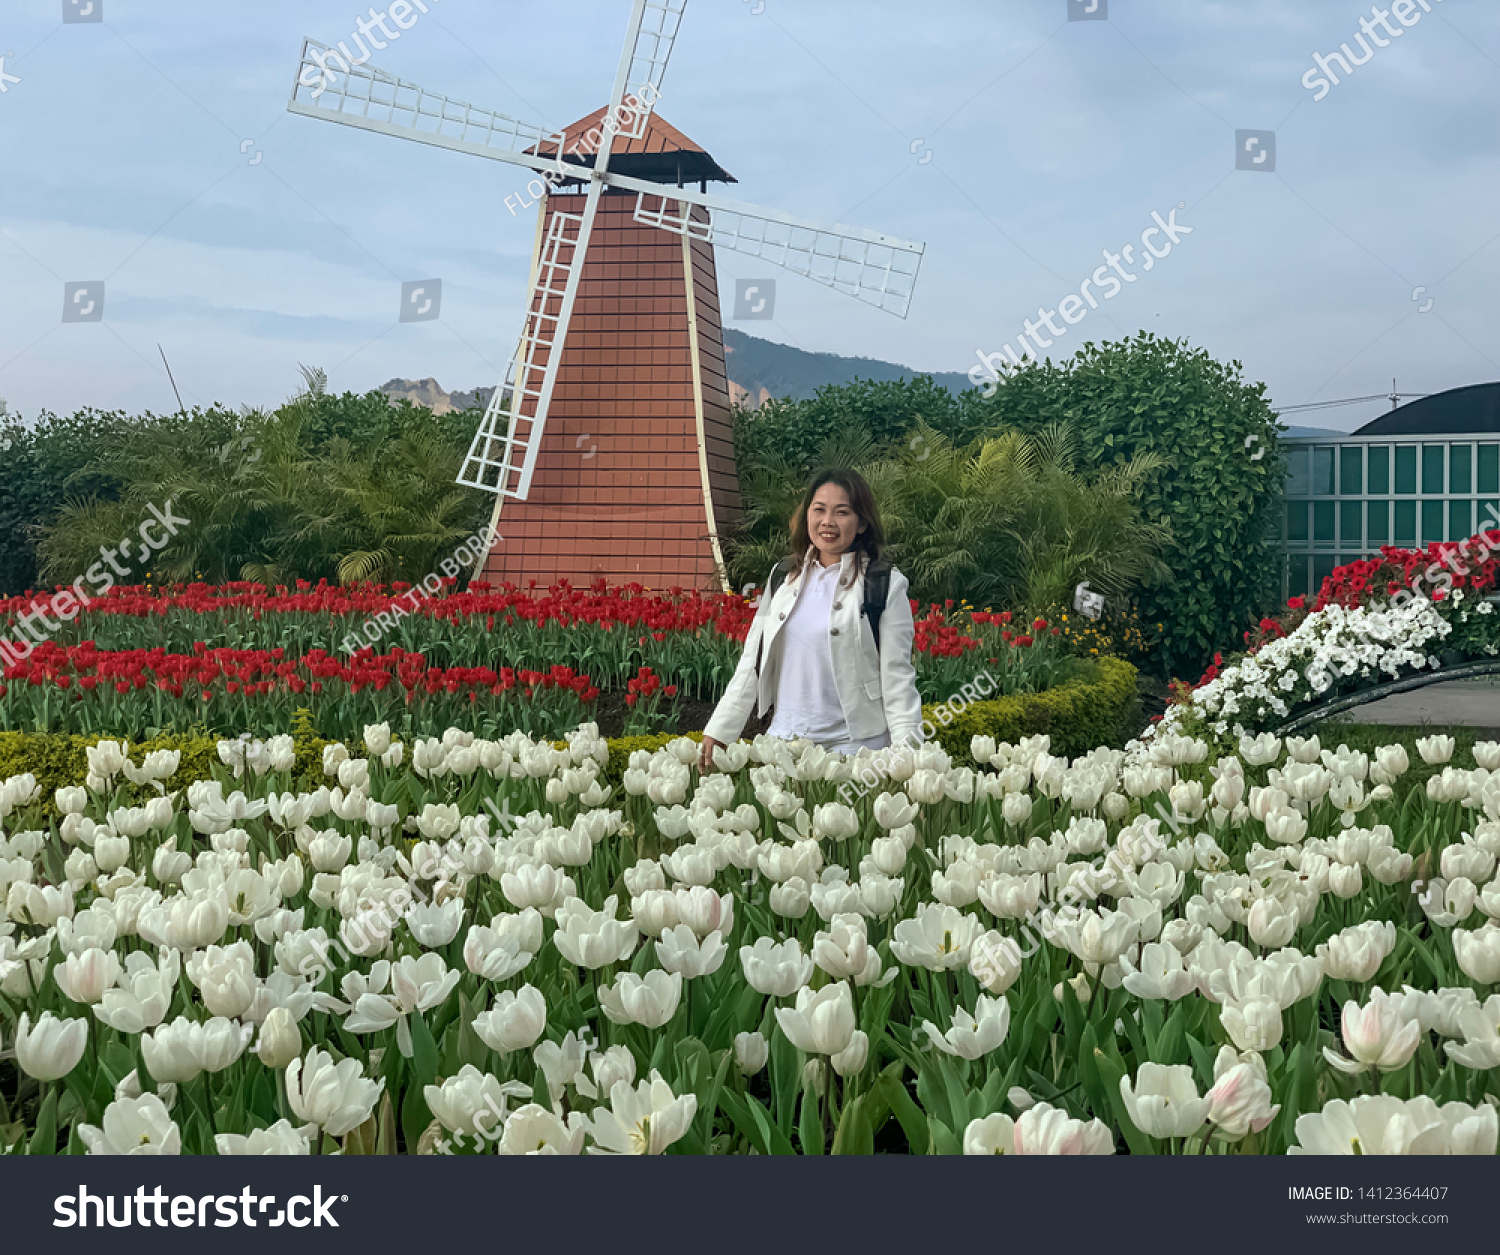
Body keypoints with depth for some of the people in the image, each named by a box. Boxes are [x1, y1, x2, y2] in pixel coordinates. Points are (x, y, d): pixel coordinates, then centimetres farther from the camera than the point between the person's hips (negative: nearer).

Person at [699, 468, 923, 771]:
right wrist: (718, 730, 10)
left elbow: (897, 676, -3)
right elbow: (753, 661, 14)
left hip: (853, 745, -4)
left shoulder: (886, 585, -2)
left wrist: (907, 752, -11)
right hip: (784, 738, 4)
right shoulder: (783, 578, 10)